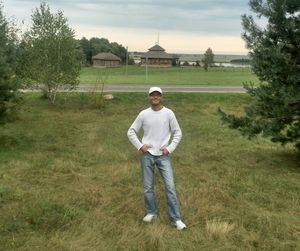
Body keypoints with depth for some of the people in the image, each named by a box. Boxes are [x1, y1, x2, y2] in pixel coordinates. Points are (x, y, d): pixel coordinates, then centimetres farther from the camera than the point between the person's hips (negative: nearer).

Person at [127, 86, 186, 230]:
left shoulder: (168, 113, -2)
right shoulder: (143, 114, 0)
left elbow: (178, 133, 5)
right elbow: (131, 132, 7)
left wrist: (170, 148, -5)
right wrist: (140, 146, -4)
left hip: (163, 156, -1)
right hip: (147, 155, 1)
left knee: (170, 187, -5)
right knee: (148, 187, 9)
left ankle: (175, 218, 5)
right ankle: (151, 213, 28)